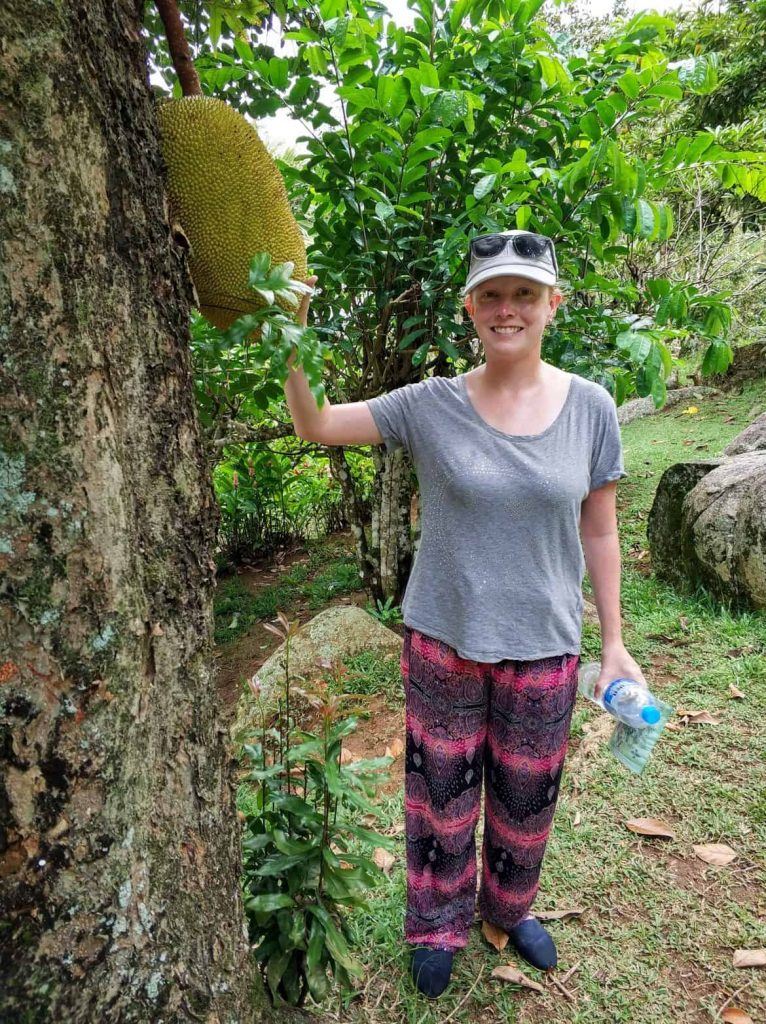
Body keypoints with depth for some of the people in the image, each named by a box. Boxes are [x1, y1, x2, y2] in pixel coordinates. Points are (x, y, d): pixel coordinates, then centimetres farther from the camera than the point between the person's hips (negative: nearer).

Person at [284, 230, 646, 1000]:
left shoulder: (590, 408, -5)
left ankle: (509, 907, 51)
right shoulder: (432, 404, -8)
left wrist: (613, 643, 4)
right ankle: (437, 925, 45)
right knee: (440, 791, 16)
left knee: (526, 796, 20)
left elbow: (598, 533, 1)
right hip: (443, 639, -1)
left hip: (543, 647, 1)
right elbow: (315, 427, -6)